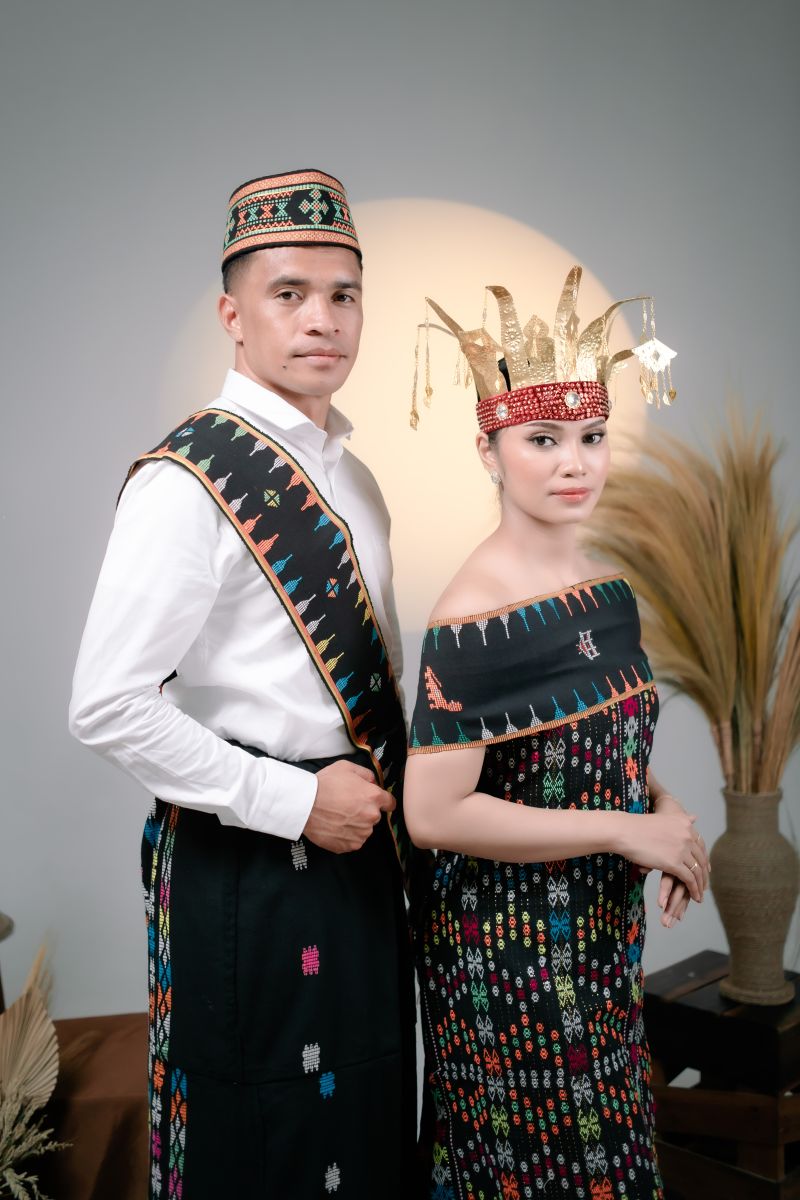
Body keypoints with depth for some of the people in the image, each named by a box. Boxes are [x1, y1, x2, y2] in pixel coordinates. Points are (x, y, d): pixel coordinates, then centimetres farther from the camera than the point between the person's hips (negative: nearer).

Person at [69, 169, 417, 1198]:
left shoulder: (350, 475, 9)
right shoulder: (188, 482, -18)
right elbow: (107, 707, -22)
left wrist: (381, 777, 6)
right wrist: (296, 799, -19)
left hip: (355, 845, 8)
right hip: (242, 867, -7)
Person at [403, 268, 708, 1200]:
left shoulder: (610, 591, 1)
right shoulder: (473, 621, -22)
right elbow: (435, 813, -25)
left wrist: (664, 809, -6)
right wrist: (625, 831, -21)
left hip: (601, 937, 7)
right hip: (506, 951, -7)